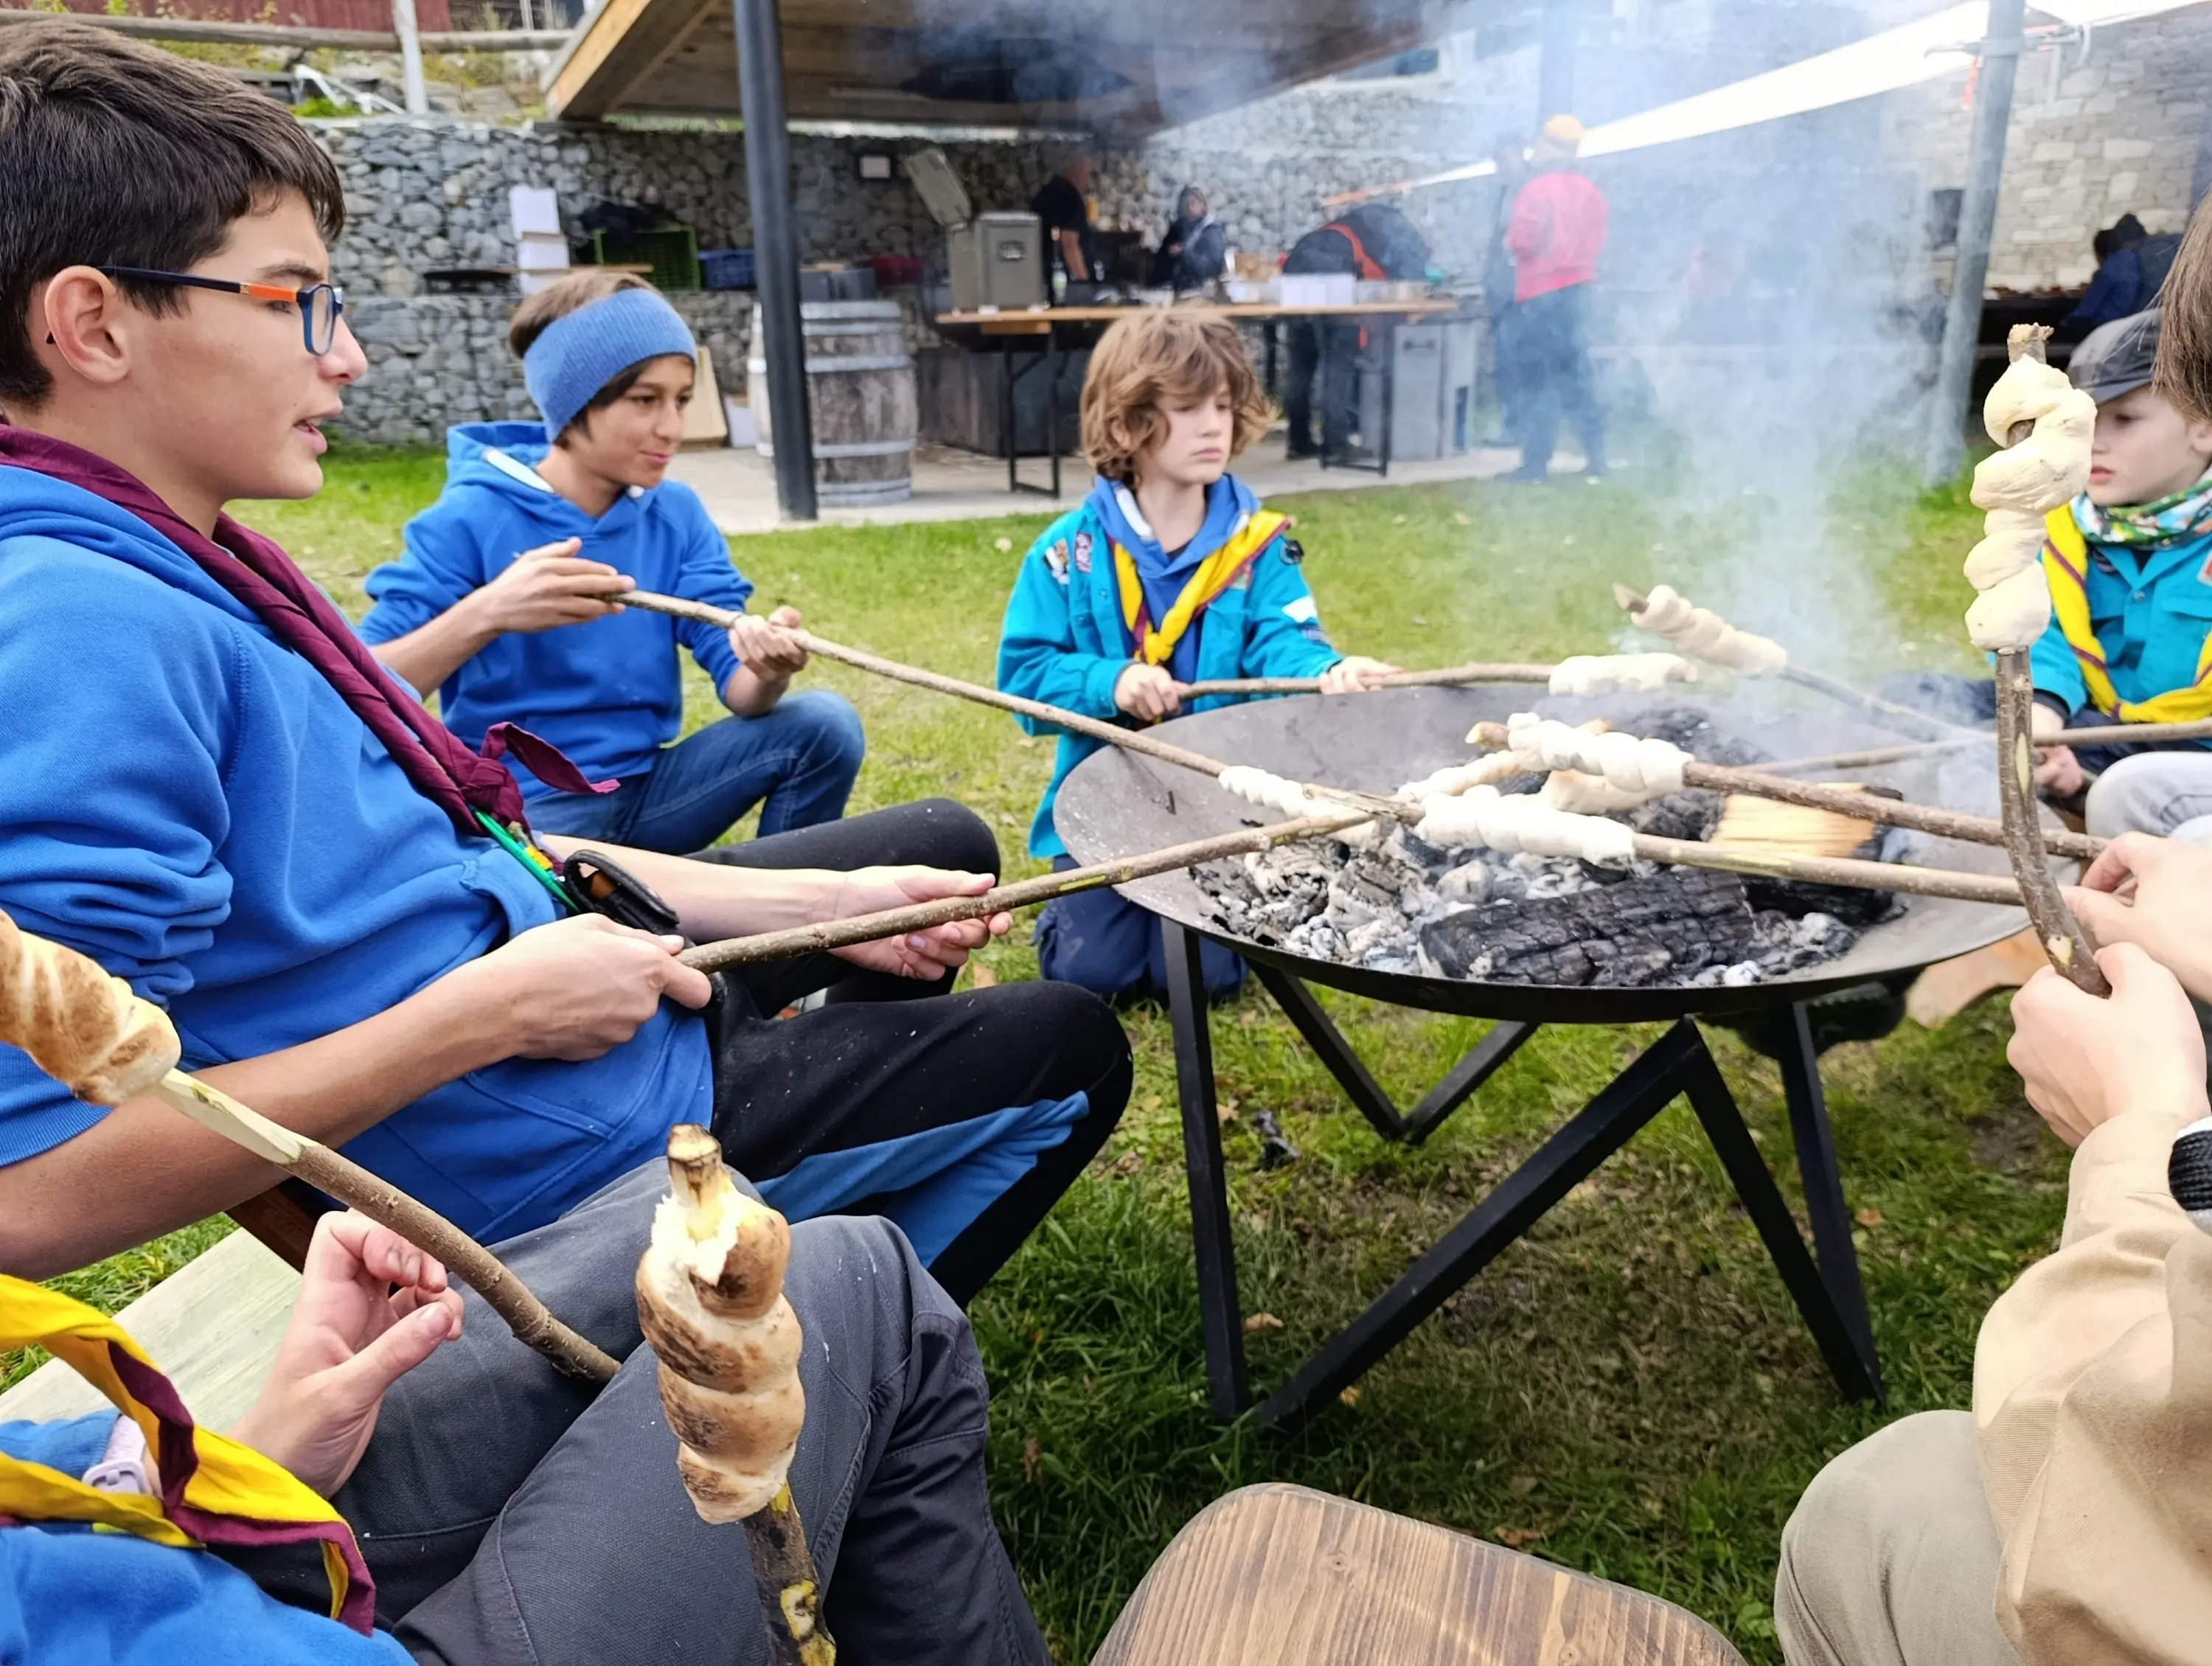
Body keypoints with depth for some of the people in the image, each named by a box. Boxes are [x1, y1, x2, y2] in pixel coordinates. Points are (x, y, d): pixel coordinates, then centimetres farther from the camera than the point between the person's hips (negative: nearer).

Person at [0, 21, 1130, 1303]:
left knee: (943, 845, 26)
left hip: (575, 968, 9)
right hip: (558, 1162, -9)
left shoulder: (189, 570, 4)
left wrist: (829, 906, 1)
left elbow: (466, 845, 6)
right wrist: (490, 1008, -28)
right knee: (1068, 1045, 8)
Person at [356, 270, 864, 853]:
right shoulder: (471, 519, -10)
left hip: (647, 792, 5)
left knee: (825, 722, -14)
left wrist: (767, 673, -29)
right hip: (522, 808, -5)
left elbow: (738, 685, -4)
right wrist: (485, 615, -33)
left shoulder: (678, 514, 2)